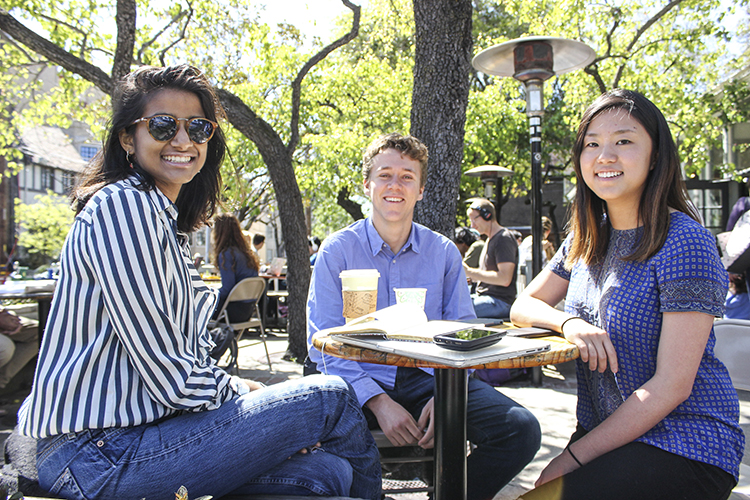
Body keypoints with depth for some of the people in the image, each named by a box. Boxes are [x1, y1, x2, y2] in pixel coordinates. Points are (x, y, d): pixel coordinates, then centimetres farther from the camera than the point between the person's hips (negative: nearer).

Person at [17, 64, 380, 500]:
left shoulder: (165, 219, 16)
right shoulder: (123, 206, -14)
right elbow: (172, 378, -19)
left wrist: (248, 390, 2)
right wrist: (248, 394, -4)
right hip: (96, 456, -8)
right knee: (331, 397, -9)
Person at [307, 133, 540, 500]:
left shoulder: (444, 252, 7)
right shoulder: (337, 250, -1)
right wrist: (378, 401, -19)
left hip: (430, 377, 3)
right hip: (362, 381, -2)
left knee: (522, 429, -19)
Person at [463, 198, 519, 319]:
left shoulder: (504, 239, -11)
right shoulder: (490, 240, 21)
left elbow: (505, 279, -21)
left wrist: (470, 272, -18)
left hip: (500, 301, -10)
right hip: (482, 295, 10)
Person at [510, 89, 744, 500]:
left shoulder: (684, 242, -15)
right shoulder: (587, 239, 5)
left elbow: (672, 385, -18)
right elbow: (524, 306, 9)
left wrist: (572, 457, -17)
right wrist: (568, 322, -14)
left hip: (685, 448, -5)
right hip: (605, 436, 6)